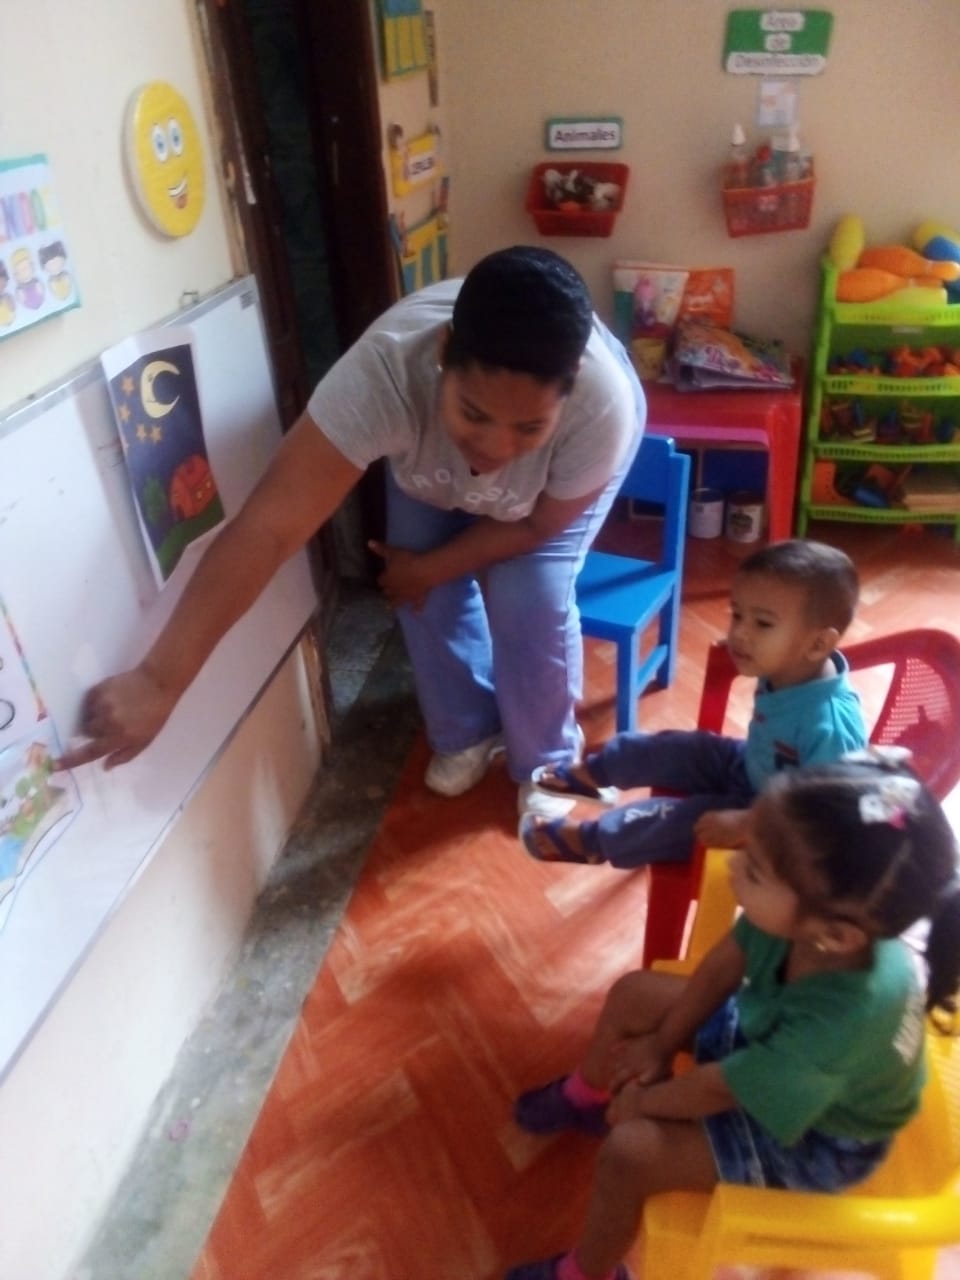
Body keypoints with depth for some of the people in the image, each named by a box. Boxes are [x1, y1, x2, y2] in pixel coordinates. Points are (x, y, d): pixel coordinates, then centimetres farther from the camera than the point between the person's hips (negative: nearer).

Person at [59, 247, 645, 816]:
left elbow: (538, 523, -23)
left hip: (569, 467, -1)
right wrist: (158, 680, -50)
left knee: (533, 602, -13)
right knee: (428, 598, -5)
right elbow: (267, 526, -48)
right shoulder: (386, 370, -45)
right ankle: (468, 734, 25)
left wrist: (430, 569, -17)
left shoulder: (604, 406, -43)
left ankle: (545, 762, 14)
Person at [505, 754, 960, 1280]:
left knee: (628, 1151, -15)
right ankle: (584, 1097, 41)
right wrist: (663, 1043, 0)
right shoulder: (818, 915, -31)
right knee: (633, 993, 9)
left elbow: (720, 1089, -28)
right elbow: (722, 967, -10)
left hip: (815, 1138, -6)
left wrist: (644, 1102, -10)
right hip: (764, 1033, 6)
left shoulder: (842, 1018, -45)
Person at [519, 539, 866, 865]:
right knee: (669, 748, 10)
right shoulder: (785, 672, -17)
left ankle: (588, 840, 11)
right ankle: (588, 773, 34)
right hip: (749, 769, 7)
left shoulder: (829, 722, -40)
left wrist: (744, 824, -39)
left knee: (678, 819, -12)